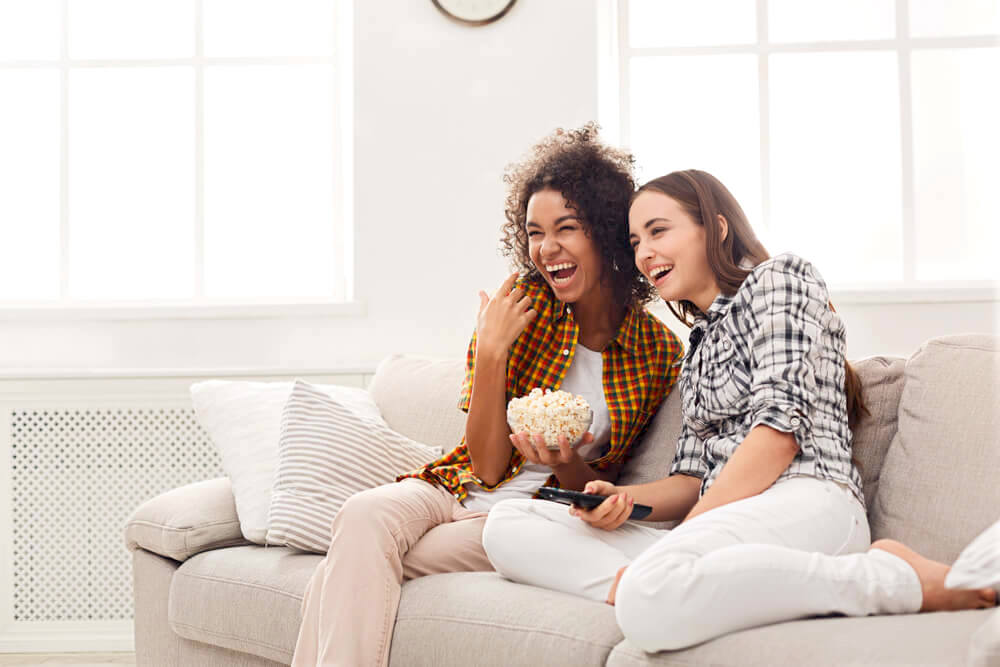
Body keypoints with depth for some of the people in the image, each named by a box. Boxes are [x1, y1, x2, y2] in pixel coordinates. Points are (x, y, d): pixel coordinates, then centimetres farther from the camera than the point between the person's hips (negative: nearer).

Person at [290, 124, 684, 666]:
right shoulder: (523, 303, -1)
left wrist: (568, 464, -17)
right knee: (363, 515, -33)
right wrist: (491, 353, -16)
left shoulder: (659, 351, -2)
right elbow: (488, 466, -4)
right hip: (457, 488, 2)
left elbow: (596, 487, 7)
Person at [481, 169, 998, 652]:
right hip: (731, 524, 8)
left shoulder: (779, 277, 7)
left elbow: (782, 423, -8)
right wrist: (625, 500, -1)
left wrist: (689, 531, -13)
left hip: (804, 499, -7)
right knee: (506, 526, -7)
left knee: (650, 599, -40)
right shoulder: (698, 345, 30)